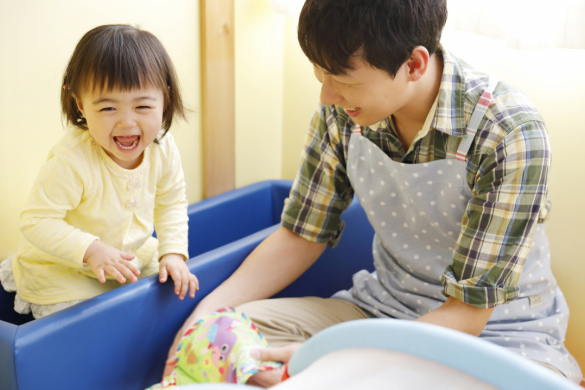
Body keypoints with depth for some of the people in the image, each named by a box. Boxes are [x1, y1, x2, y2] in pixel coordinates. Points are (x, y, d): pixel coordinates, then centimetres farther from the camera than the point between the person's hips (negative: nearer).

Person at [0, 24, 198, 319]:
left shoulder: (163, 149, -15)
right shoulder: (70, 161, -33)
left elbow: (171, 204, 0)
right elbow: (36, 221, -29)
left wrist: (173, 252, -11)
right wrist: (91, 251, -38)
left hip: (134, 255, 5)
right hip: (62, 270, -5)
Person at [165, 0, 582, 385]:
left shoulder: (512, 135, -25)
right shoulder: (342, 112, -10)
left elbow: (467, 312, -23)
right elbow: (302, 236, 0)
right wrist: (210, 309, -14)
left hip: (498, 329, -3)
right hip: (385, 308, 3)